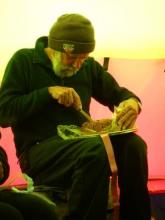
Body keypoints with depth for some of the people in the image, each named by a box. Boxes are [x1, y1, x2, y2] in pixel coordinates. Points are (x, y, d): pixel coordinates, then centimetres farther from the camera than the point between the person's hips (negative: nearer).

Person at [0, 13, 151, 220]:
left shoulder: (88, 66, 12)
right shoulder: (24, 60, 1)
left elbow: (119, 94, 17)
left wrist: (132, 102, -8)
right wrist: (48, 92, -14)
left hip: (80, 144, 5)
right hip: (39, 149, -4)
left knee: (133, 144, -24)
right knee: (95, 149, -35)